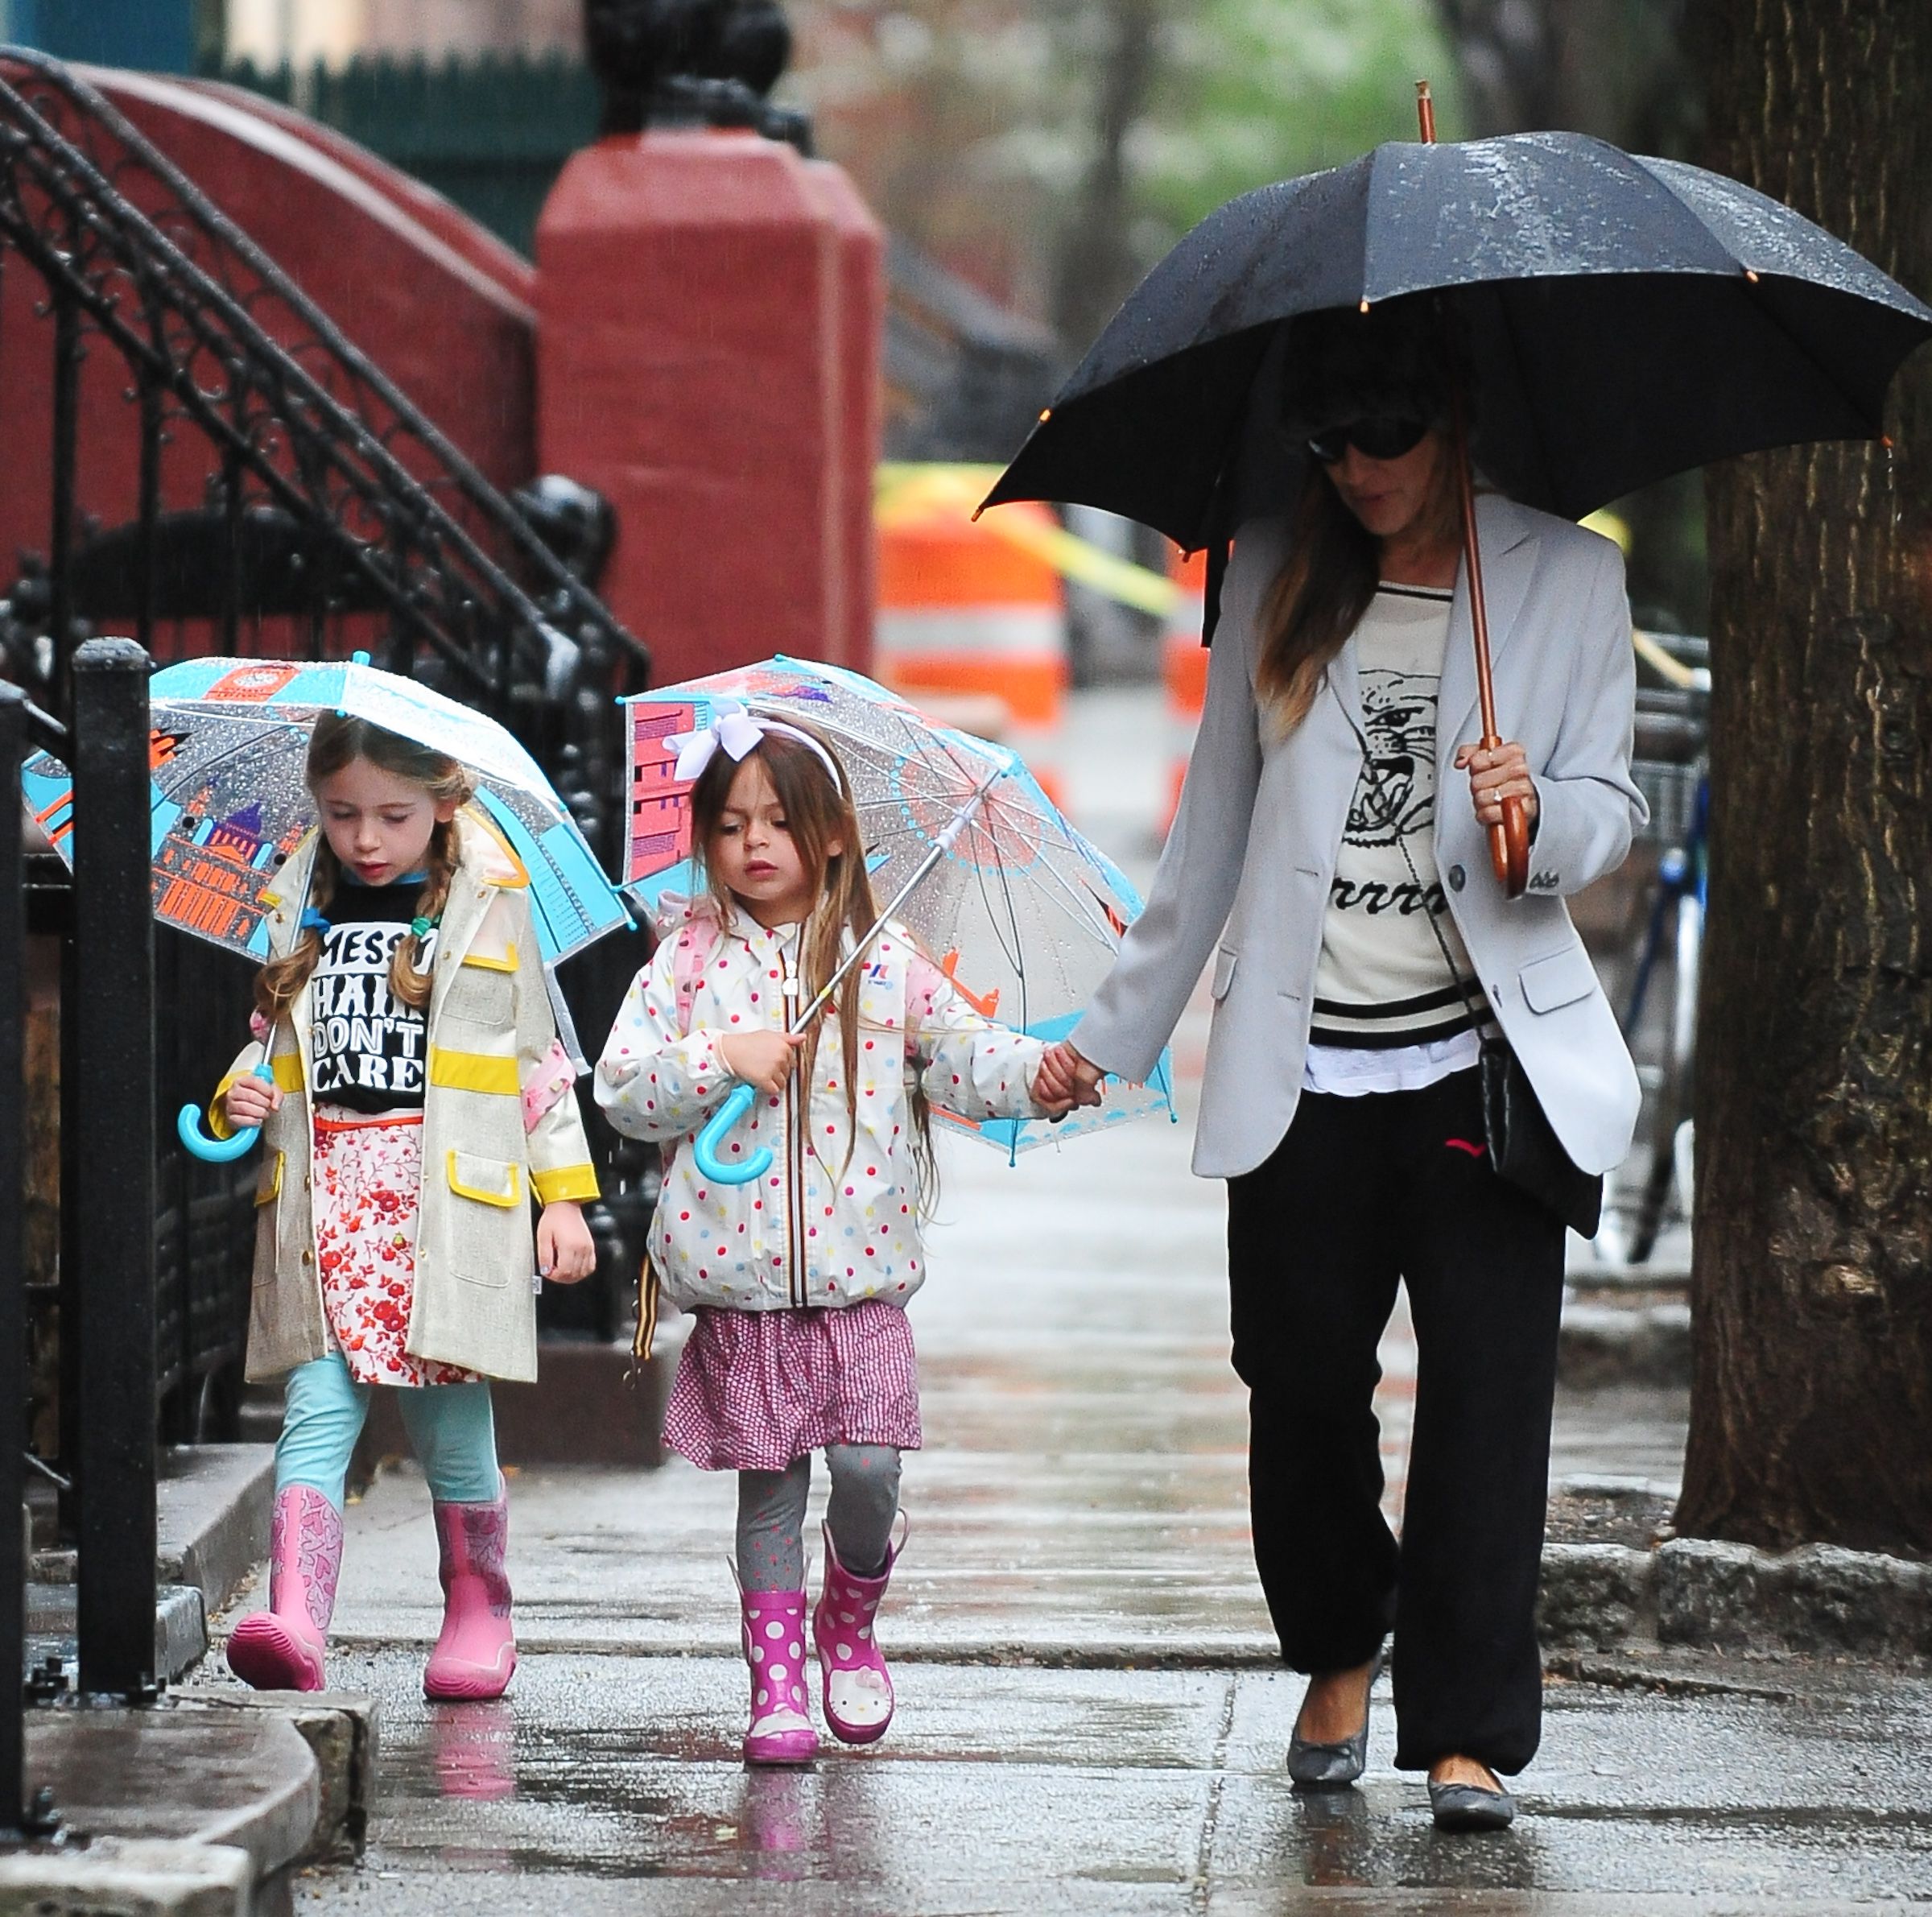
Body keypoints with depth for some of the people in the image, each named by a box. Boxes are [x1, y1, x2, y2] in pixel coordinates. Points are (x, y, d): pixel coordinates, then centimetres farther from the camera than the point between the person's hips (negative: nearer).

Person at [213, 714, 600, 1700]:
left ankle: (478, 1614, 20)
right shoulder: (302, 907, 12)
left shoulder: (489, 906, 5)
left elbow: (538, 1056, 9)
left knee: (449, 1423, 1)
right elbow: (274, 1037, 23)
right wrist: (237, 1095, 2)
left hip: (448, 1197, -2)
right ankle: (295, 1619, -23)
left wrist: (564, 1194, 6)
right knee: (318, 1411, -10)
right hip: (326, 1190, 2)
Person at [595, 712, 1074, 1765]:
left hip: (860, 1277, 0)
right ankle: (777, 1684, 11)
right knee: (768, 1488, 3)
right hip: (739, 1285, 0)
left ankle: (849, 1621, 18)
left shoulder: (884, 963, 4)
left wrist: (1037, 1073, -23)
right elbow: (621, 1086, -1)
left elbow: (966, 1057, -3)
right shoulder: (691, 957, 4)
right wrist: (722, 1056, -14)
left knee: (866, 1468, -10)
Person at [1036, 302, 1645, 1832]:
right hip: (1303, 1064, 2)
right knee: (1301, 1382, 3)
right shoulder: (1278, 575, 8)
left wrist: (1536, 812, -20)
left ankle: (1466, 1732, -5)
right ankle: (1338, 1656, 28)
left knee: (1487, 1390, -9)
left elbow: (1610, 816, 3)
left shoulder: (1567, 580, 3)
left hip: (1487, 1052, -2)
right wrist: (1118, 1029, 17)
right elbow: (1215, 822, 16)